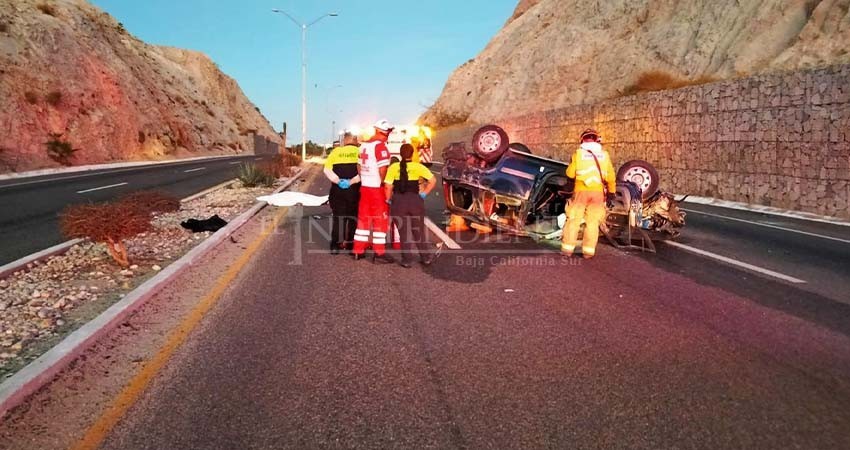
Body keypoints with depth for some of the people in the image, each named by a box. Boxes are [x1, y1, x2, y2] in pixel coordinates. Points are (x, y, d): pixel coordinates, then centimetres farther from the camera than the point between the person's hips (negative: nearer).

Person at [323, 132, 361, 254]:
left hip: (338, 191, 2)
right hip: (354, 191, -2)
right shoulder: (360, 152, -1)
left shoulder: (336, 151, 5)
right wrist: (352, 181, -18)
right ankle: (351, 246, 11)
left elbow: (327, 169, -4)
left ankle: (335, 245, 9)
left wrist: (338, 180, -11)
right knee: (353, 217, 9)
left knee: (338, 217, 11)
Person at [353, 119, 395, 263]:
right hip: (377, 188, -8)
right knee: (381, 220, 1)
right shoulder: (380, 146, -15)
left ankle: (358, 251, 18)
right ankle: (379, 252, 3)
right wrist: (385, 185, -7)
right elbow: (383, 170, -19)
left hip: (364, 187, 8)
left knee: (363, 218, 14)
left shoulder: (364, 145, 9)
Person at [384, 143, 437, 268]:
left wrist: (389, 199, 5)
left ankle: (407, 260, 11)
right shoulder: (418, 167, -4)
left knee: (404, 232, 9)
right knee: (419, 231, 15)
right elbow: (433, 180, -6)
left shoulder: (393, 167, -5)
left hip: (398, 202, 0)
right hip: (415, 201, 1)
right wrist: (424, 193, 2)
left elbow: (388, 186, -9)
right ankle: (426, 257, 23)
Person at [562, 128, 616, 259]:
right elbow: (611, 176, 4)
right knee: (593, 222, 6)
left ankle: (567, 249, 7)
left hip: (581, 191, -1)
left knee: (574, 220, 6)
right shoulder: (604, 155, 4)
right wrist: (611, 192, 15)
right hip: (598, 192, 1)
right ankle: (588, 251, 6)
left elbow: (570, 173, 0)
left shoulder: (578, 153, -1)